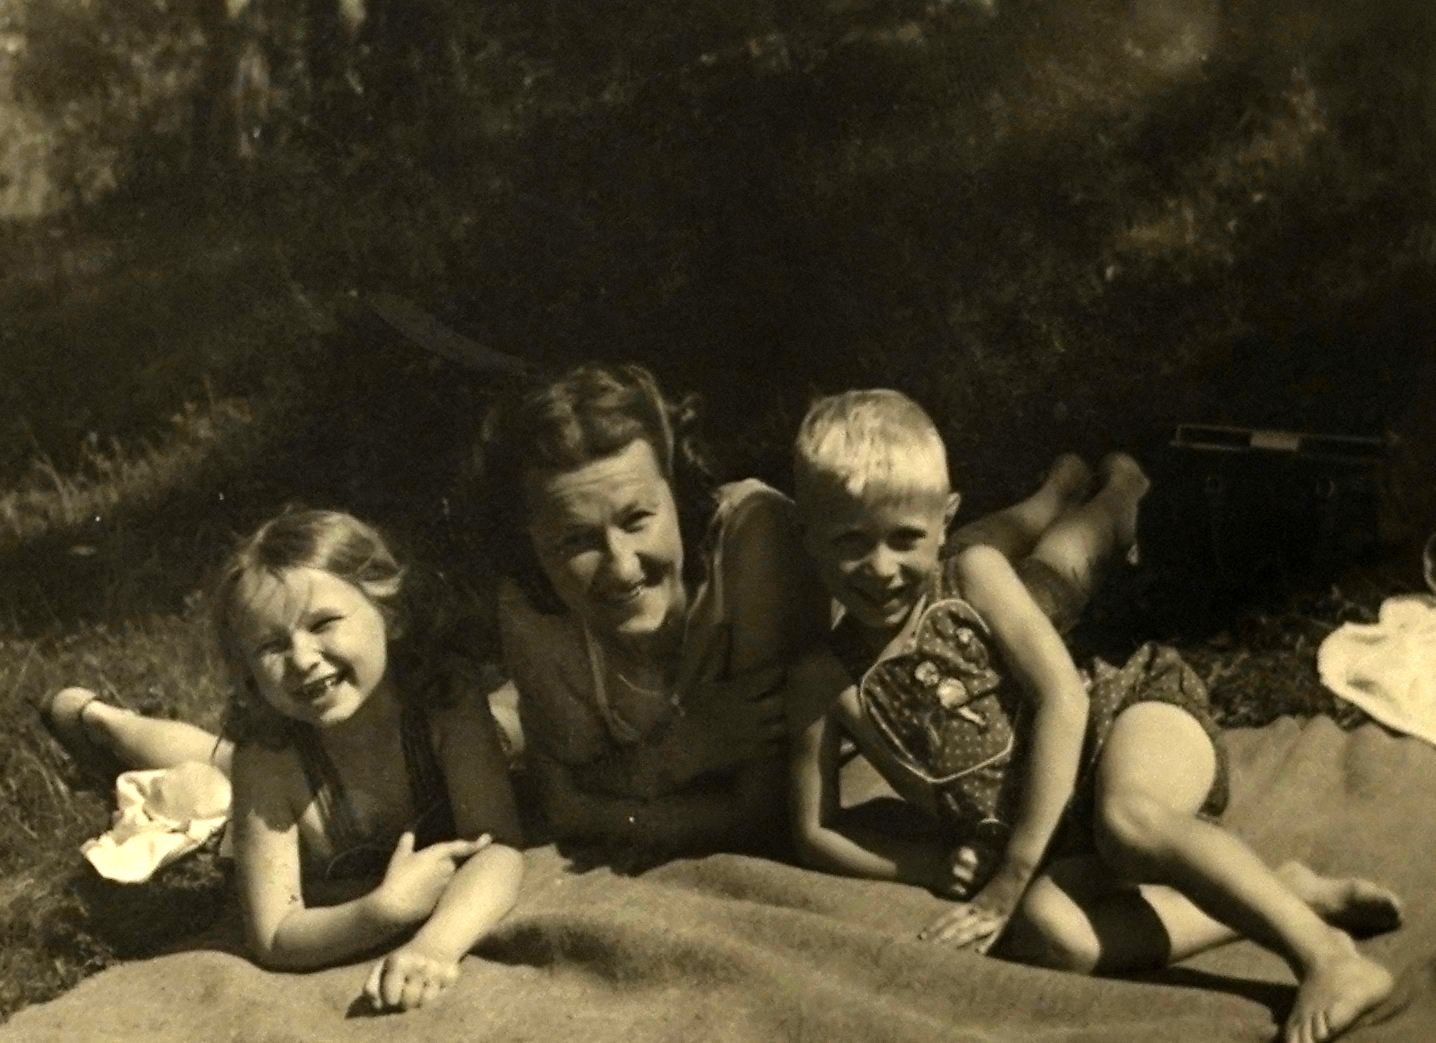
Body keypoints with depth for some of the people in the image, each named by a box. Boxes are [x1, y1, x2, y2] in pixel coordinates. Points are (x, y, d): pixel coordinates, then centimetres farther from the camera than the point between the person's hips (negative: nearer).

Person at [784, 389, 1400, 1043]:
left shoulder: (974, 575, -5)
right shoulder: (823, 683, -1)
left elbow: (1064, 700, -12)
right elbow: (815, 833, 5)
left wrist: (1011, 879, -16)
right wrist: (939, 867, -9)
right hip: (1062, 853, 2)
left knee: (1124, 818, -38)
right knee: (1045, 935, -32)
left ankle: (1326, 954, -30)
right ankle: (1285, 893, -20)